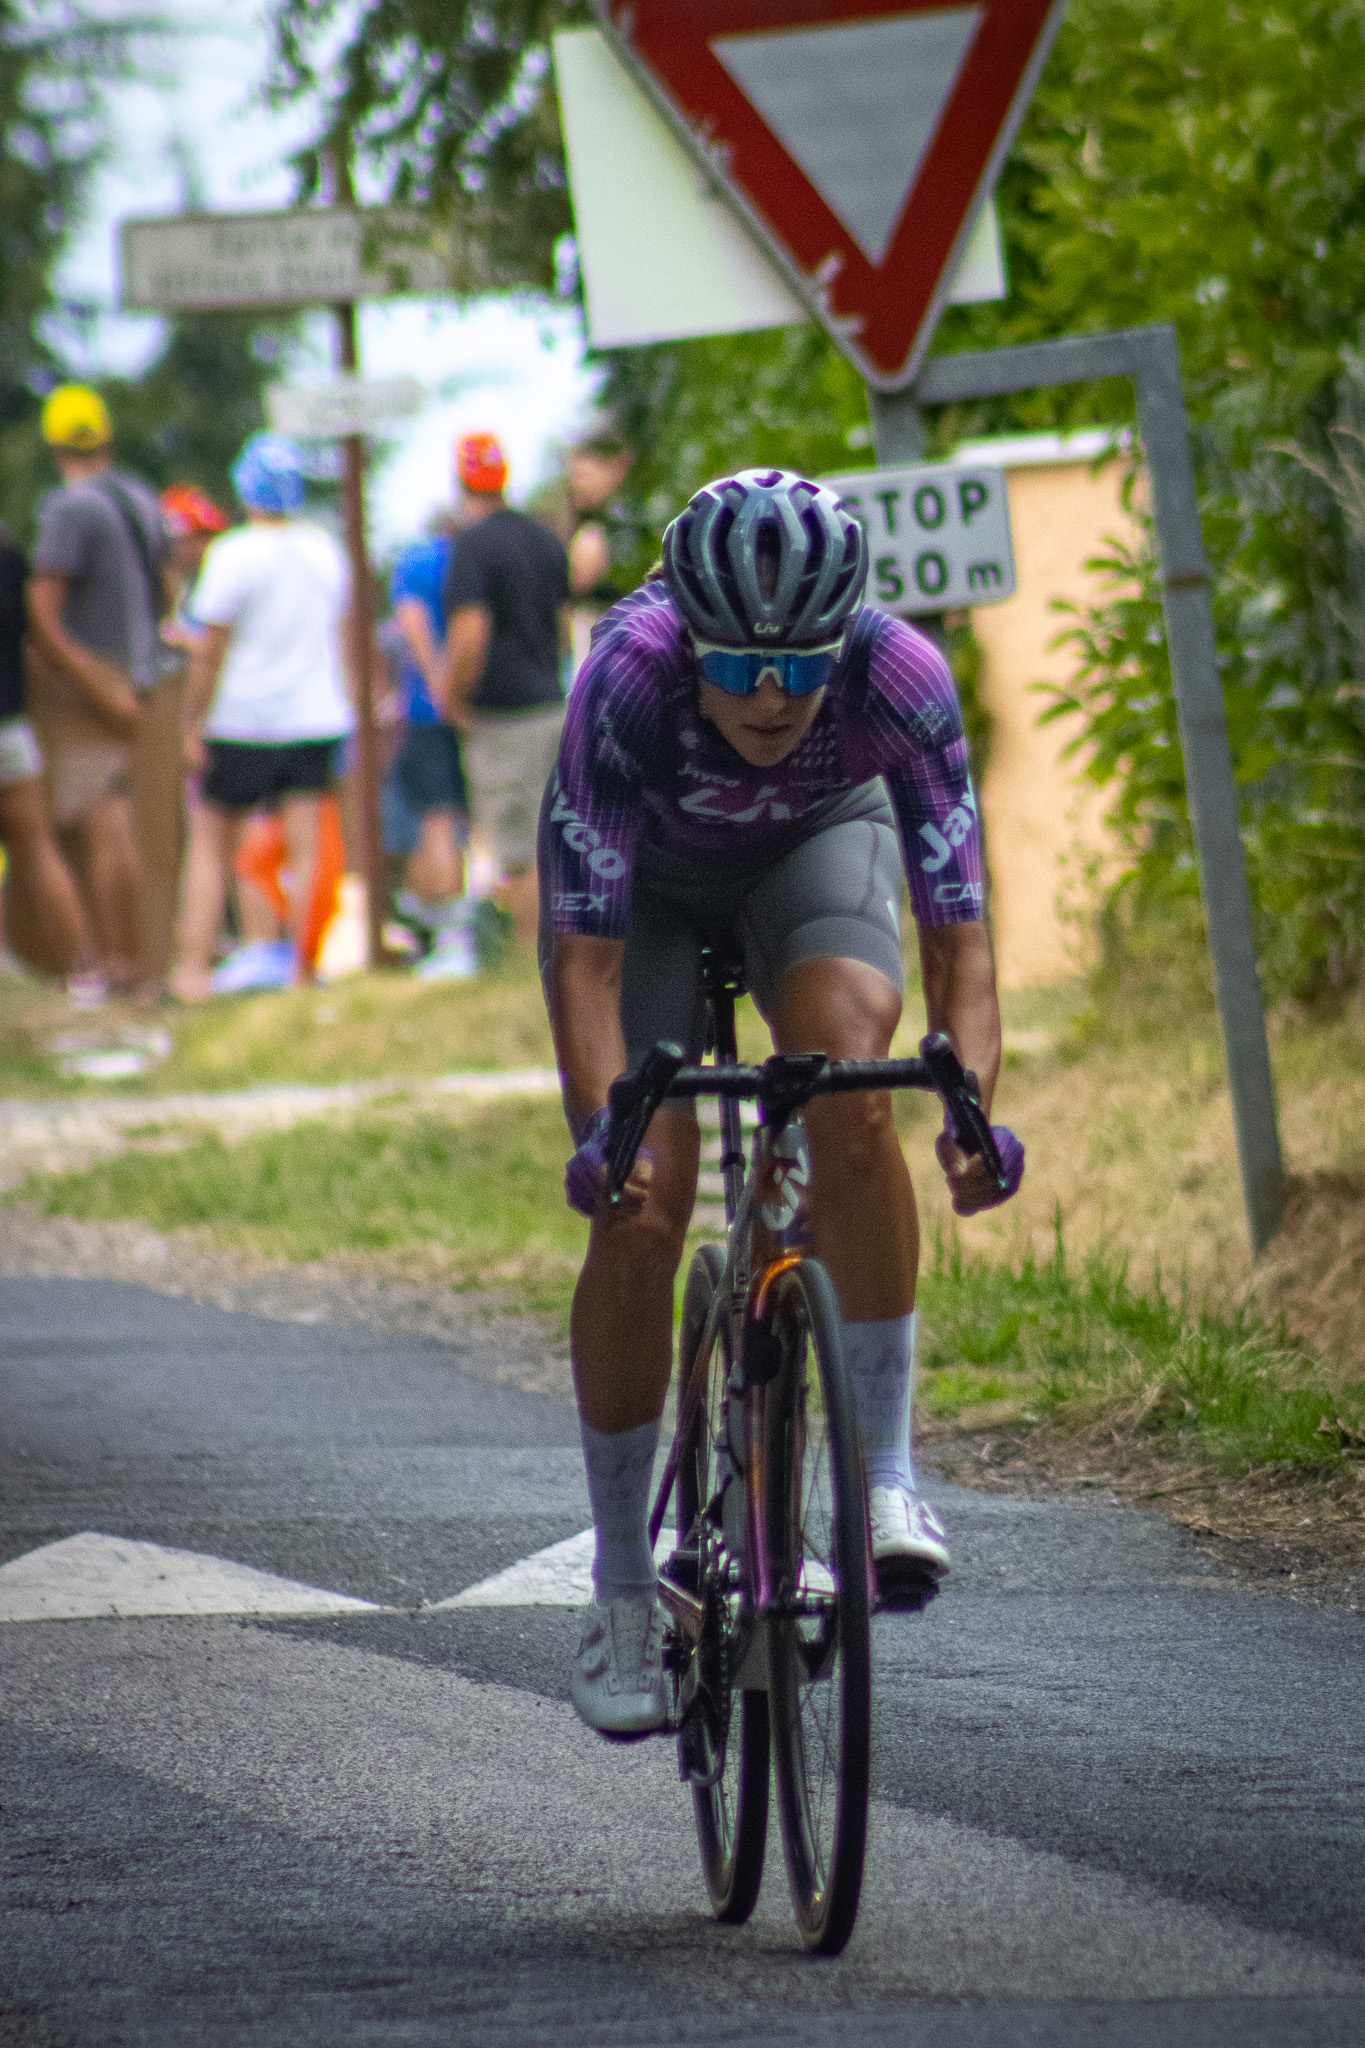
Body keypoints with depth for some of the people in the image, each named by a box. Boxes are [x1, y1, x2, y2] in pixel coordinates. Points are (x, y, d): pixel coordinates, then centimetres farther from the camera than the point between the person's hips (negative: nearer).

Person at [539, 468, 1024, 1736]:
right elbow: (585, 959, -39)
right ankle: (622, 1587, 1)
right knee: (642, 1205, -14)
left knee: (849, 1084, -31)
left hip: (818, 844, 1)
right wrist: (602, 1131, -55)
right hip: (642, 875, -1)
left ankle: (884, 1469, -22)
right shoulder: (628, 681, -39)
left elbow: (957, 931, -33)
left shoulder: (901, 681, -36)